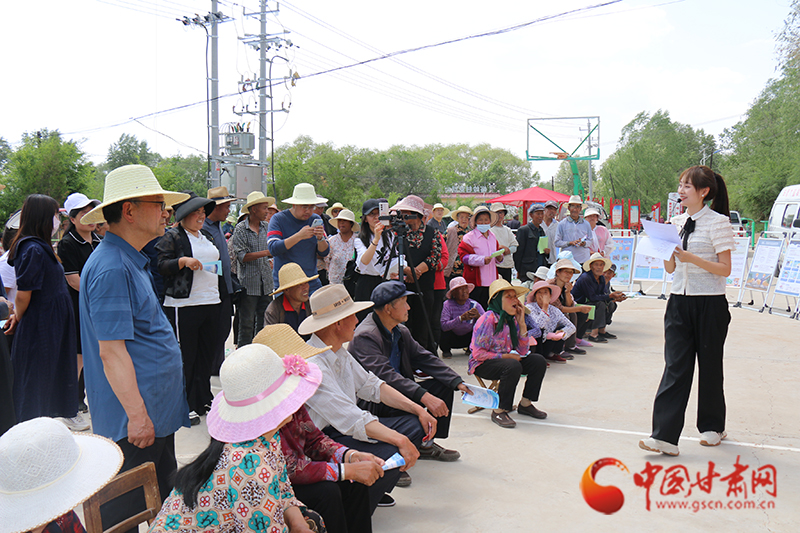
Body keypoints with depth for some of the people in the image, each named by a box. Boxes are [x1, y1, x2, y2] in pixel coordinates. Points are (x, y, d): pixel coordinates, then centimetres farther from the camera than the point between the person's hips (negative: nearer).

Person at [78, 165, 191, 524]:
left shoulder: (130, 261, 13)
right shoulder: (111, 268, -21)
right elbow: (111, 350, -24)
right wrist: (137, 414, -23)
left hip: (157, 412, 10)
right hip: (136, 417, -10)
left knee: (166, 497, 20)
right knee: (126, 508, 3)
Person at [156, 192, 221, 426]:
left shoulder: (207, 236, 19)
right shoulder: (172, 237, -3)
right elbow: (162, 266, -11)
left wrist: (219, 295, 22)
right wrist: (183, 261, -26)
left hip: (211, 302, 7)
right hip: (183, 305, -7)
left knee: (207, 353, 12)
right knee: (185, 356, -1)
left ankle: (203, 400, 23)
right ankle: (185, 406, 8)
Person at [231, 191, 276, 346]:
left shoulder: (267, 226, 11)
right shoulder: (240, 229, -5)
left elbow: (274, 249, 17)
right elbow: (242, 256, -12)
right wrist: (266, 253, -16)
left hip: (266, 283, 5)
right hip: (248, 283, -5)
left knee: (264, 322, 10)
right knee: (247, 324, 0)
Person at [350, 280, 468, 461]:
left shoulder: (401, 332, 9)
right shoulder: (365, 336, -21)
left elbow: (424, 358, 8)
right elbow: (384, 374, -33)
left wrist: (458, 382, -6)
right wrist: (424, 397, -41)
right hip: (370, 404, -9)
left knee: (443, 385, 0)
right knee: (411, 401, -35)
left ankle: (427, 444, 8)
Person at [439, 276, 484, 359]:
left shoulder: (474, 305, -11)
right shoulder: (448, 304, -18)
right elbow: (444, 326, -33)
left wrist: (478, 316, -43)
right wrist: (461, 318, -45)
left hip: (468, 338, 2)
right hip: (452, 339, -2)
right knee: (444, 331, -32)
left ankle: (470, 348, 9)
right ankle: (446, 350, 4)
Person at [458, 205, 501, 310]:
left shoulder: (492, 237, 16)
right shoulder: (469, 237, -7)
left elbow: (497, 252, 26)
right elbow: (464, 256, -14)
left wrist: (499, 258, 2)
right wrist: (483, 260, -22)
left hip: (491, 282, 6)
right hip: (475, 282, -6)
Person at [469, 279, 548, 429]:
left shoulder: (511, 320, 3)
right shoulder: (488, 319, -20)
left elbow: (523, 351, 1)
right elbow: (478, 354, -22)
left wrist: (522, 323, -6)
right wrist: (506, 356, -20)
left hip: (503, 359, 8)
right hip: (482, 364, -8)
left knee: (539, 361, -5)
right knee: (513, 366, -34)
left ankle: (525, 404, 9)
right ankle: (499, 411, -20)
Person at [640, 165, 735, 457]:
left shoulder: (718, 222, -7)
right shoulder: (677, 222, 10)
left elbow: (725, 269, -11)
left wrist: (692, 258, -21)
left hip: (710, 304, -4)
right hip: (679, 301, 4)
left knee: (709, 365, 10)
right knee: (675, 366, -3)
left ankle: (712, 426, 30)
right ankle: (664, 435, -6)